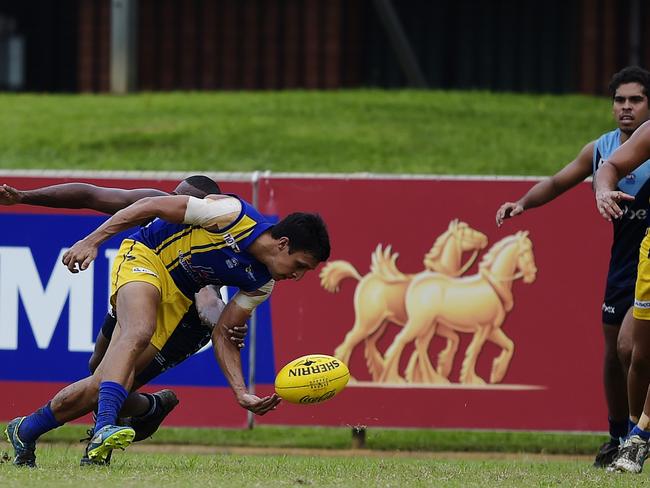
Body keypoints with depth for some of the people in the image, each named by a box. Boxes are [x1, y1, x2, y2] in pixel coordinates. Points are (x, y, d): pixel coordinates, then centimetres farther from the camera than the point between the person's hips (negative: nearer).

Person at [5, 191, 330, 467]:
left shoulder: (261, 284, -2)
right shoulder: (233, 214, -22)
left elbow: (223, 334, 2)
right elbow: (150, 207, -16)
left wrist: (241, 393, -11)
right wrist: (93, 241, -19)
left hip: (177, 298, 6)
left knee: (104, 386, -5)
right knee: (138, 333, -38)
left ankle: (24, 431, 11)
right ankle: (103, 429, -53)